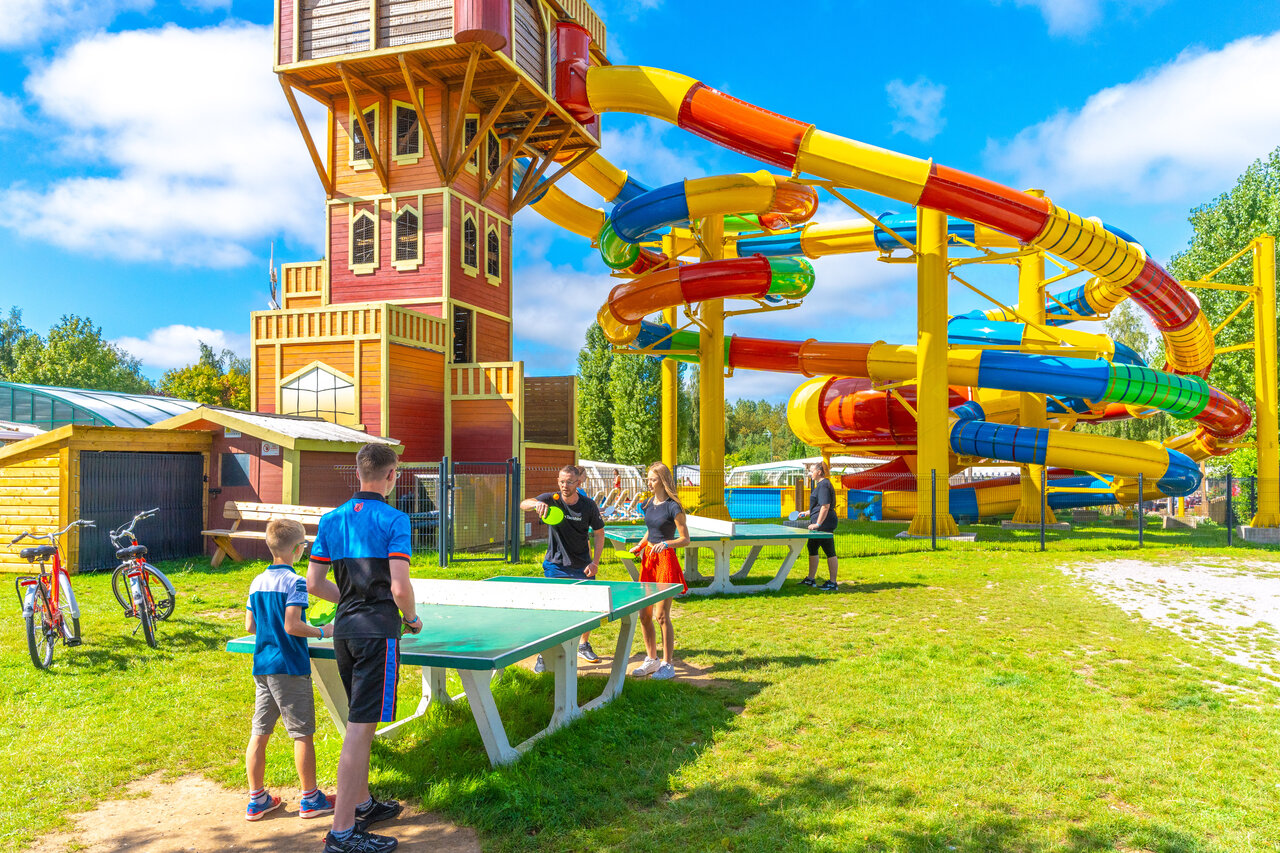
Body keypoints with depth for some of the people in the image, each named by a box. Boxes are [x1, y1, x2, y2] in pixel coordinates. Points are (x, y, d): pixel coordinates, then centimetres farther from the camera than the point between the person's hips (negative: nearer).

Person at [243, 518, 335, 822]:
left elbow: (250, 626, 11)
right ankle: (310, 799, 13)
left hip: (262, 667, 7)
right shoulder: (294, 582, -14)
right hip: (290, 668, -7)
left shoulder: (257, 582, 8)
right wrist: (320, 632, -6)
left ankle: (257, 800, 20)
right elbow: (292, 625, -21)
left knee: (259, 734, 11)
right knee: (303, 734, 4)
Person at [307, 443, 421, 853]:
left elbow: (314, 582, 8)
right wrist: (412, 618, 1)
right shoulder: (393, 520, -12)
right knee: (361, 726, -4)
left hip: (344, 630, 7)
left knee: (361, 722, 20)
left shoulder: (331, 520, 7)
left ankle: (363, 804, 34)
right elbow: (400, 587, -18)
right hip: (377, 632, -7)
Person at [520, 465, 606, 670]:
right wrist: (536, 504, -49)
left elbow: (599, 534, 1)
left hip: (582, 566, 2)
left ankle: (584, 646, 34)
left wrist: (595, 562, -9)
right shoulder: (552, 500, -12)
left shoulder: (588, 505, -9)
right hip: (555, 564, -2)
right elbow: (523, 504, -26)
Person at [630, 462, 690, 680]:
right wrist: (639, 546, 8)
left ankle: (668, 665, 6)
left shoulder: (673, 507, -11)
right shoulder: (648, 504, 10)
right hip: (648, 559, 7)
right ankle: (651, 660, 24)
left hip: (666, 561, -7)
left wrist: (665, 544, -25)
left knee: (662, 615, -5)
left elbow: (685, 539, -10)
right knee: (644, 614, 9)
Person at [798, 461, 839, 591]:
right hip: (821, 524, 11)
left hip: (825, 524, -11)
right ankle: (811, 579, 25)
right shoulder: (820, 484, 17)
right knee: (812, 549, 16)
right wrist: (808, 513, 25)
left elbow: (825, 507, -22)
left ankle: (833, 583, 1)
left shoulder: (824, 485, -15)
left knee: (830, 552, -4)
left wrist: (818, 523, -23)